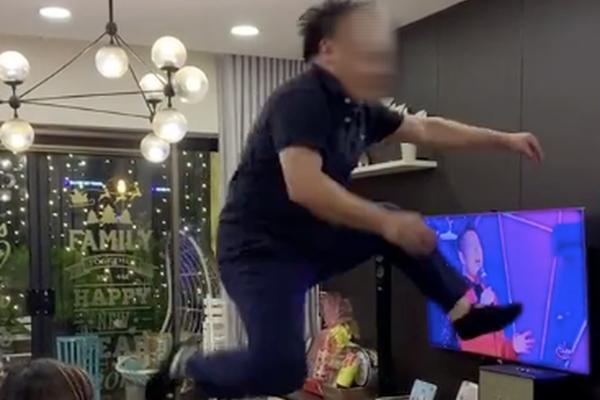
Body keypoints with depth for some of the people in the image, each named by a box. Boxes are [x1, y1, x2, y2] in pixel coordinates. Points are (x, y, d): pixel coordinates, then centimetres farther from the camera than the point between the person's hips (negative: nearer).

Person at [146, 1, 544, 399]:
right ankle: (187, 367, 6)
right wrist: (386, 222, -34)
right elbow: (303, 187, -34)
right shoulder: (300, 100, -21)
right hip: (260, 249, -9)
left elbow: (427, 129, 16)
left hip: (310, 240, 9)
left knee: (397, 223, 8)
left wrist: (505, 139, 18)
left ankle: (466, 310, 13)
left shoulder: (358, 108, 5)